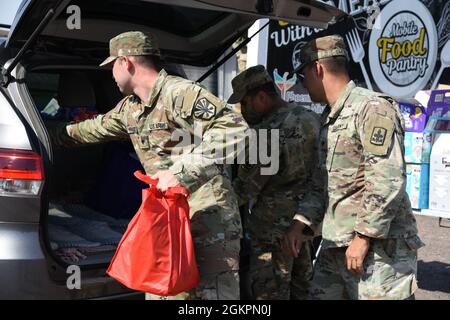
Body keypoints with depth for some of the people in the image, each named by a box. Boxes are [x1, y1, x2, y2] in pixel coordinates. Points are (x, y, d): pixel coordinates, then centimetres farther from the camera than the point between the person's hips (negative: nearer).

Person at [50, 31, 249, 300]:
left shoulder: (181, 93, -16)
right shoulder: (129, 107, 13)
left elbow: (236, 129, -26)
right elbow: (97, 127, 34)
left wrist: (181, 171, -30)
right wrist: (57, 135, 47)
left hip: (209, 221, -8)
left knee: (212, 292, -5)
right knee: (160, 291, 12)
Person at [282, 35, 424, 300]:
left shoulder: (372, 108, -12)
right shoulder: (329, 119, 17)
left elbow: (388, 181, -21)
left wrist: (363, 237, -19)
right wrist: (301, 222, 11)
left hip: (379, 247, -8)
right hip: (335, 247, 8)